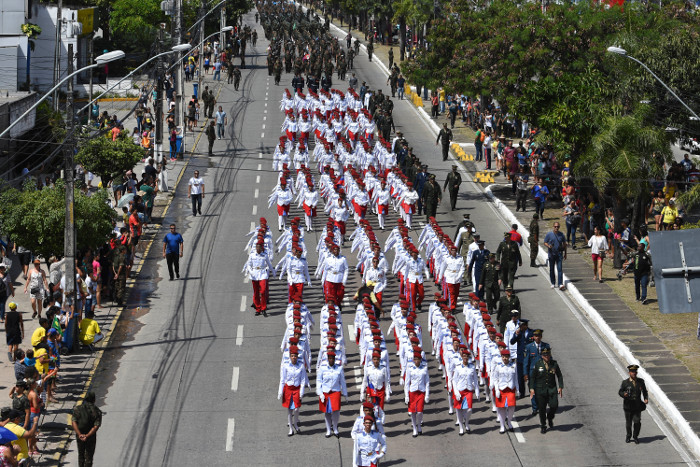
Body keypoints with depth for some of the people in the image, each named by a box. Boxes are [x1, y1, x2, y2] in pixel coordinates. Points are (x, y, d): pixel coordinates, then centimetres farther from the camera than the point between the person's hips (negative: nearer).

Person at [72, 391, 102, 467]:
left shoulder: (77, 409, -5)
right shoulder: (97, 411, -10)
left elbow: (74, 422, -16)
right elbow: (96, 426, -20)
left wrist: (80, 434, -25)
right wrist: (87, 436, -24)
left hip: (79, 436, 2)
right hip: (91, 437, -2)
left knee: (81, 455, 23)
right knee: (89, 458, 7)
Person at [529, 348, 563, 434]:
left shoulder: (554, 364, 2)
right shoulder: (538, 364, -2)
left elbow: (559, 376, 10)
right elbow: (532, 377, 1)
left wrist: (560, 387, 1)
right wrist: (532, 388, -7)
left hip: (552, 389, 1)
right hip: (540, 389, -1)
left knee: (554, 406, -11)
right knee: (542, 409, 2)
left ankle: (550, 418, 22)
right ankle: (542, 426, 19)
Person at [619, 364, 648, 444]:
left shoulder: (641, 381, 5)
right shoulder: (625, 382, -1)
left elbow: (644, 391, 16)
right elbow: (620, 392, 2)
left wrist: (646, 399, 0)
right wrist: (624, 394, -20)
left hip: (637, 406, 0)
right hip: (628, 405, 0)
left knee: (637, 421, -11)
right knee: (628, 422, 10)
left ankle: (635, 436, 11)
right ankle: (628, 436, 35)